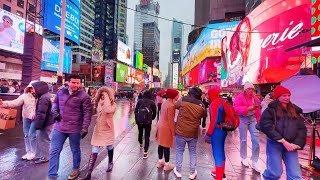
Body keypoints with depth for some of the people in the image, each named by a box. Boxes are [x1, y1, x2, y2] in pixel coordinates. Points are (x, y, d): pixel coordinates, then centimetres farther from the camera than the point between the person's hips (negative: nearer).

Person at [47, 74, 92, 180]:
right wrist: (54, 111, 0)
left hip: (75, 129, -4)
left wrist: (85, 127, -22)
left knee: (75, 150, 16)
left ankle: (76, 169, 41)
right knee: (54, 151, 12)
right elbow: (55, 102, 22)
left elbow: (87, 113, -15)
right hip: (59, 127, 5)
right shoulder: (61, 92, 4)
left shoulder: (83, 96, -13)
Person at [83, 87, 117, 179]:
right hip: (98, 129, 3)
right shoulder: (99, 102, -1)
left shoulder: (113, 104, -18)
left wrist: (106, 97, -34)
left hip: (108, 130, -3)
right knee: (94, 152, 3)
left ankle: (110, 163, 45)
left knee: (109, 147, 19)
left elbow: (108, 110, -40)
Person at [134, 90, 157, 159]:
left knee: (140, 133, 24)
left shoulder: (140, 101, 2)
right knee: (147, 136, 5)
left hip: (139, 121, 2)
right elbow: (154, 113, 3)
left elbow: (135, 111, 1)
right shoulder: (152, 102, -1)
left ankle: (140, 144, 50)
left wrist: (137, 119, 12)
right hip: (148, 121, -2)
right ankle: (145, 152, 4)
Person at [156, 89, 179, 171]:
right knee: (166, 146, 7)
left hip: (160, 125, 8)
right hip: (166, 127, -8)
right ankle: (167, 164, 23)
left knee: (161, 144, 18)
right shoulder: (171, 105, -22)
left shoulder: (165, 102, 4)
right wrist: (173, 132, -13)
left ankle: (160, 161, 34)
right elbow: (171, 120, -20)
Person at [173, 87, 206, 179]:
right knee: (193, 152, 18)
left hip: (181, 131, -1)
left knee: (179, 151, 15)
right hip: (193, 133, 2)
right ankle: (192, 172, 29)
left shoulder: (182, 101, -8)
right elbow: (202, 115, 13)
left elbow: (175, 105, 11)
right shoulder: (201, 106, -3)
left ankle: (178, 171, 27)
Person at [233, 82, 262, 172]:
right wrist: (248, 108, -25)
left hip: (253, 118, 5)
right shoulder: (239, 97, -7)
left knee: (256, 139, -1)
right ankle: (244, 158, 27)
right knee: (243, 139, 6)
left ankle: (254, 162, 12)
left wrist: (258, 120, 12)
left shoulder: (255, 98, 11)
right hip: (243, 119, -5)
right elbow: (236, 108, -18)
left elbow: (258, 110, 15)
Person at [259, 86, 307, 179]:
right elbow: (267, 127, -12)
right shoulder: (271, 110, -2)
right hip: (274, 144, -4)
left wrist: (297, 143, -7)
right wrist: (283, 141, -17)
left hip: (291, 145, 5)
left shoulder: (295, 111, 14)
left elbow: (302, 128, 8)